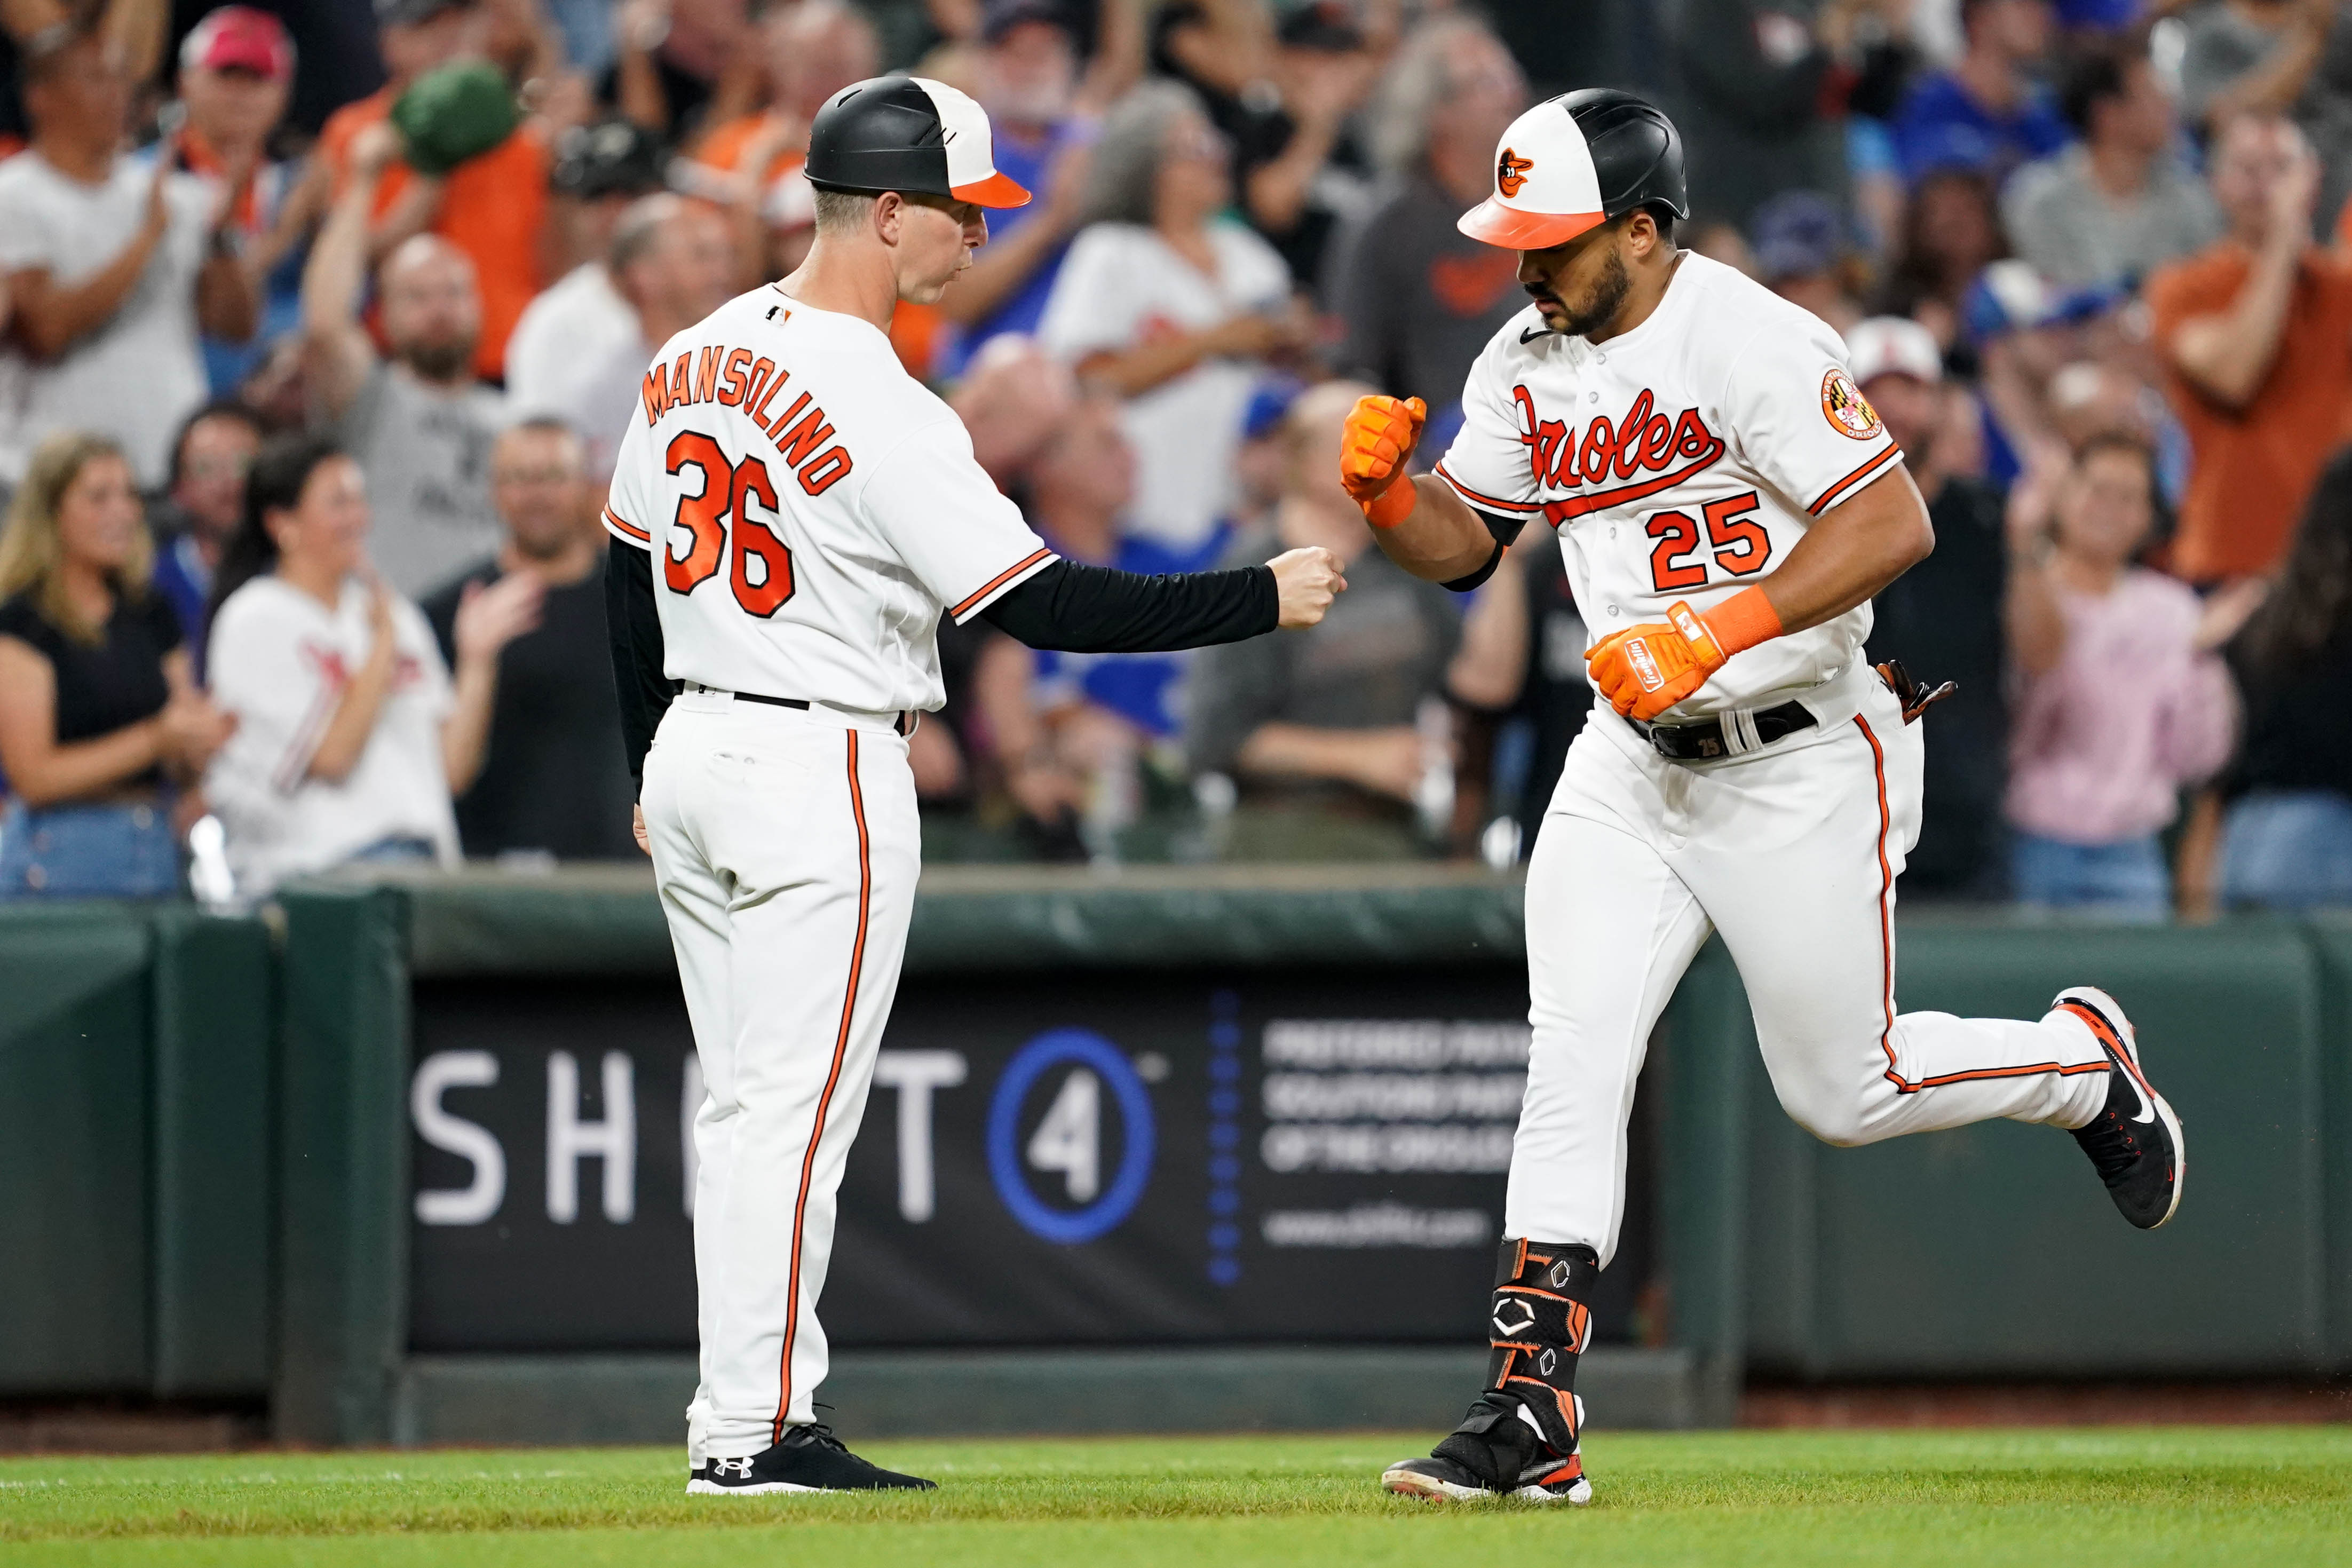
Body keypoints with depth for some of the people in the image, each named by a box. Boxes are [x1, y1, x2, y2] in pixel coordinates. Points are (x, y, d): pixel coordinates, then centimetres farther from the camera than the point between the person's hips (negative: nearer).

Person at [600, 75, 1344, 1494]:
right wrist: (1263, 600, -15)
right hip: (822, 777, -8)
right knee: (796, 1111, -4)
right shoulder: (885, 413, -19)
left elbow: (629, 573, 15)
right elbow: (1046, 606, -21)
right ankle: (754, 1429, -4)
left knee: (747, 1108, 12)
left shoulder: (695, 360, 6)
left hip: (692, 754, 8)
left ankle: (752, 1419, 14)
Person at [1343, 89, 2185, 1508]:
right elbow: (1460, 545, 11)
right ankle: (1532, 1418, -10)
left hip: (1802, 772, -6)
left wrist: (1715, 632, -33)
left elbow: (1894, 525, -26)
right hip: (1632, 769, 6)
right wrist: (1384, 487, -11)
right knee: (1572, 1060, -8)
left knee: (1844, 1089, 6)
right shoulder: (1529, 364, 3)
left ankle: (2087, 1063, 36)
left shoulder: (1747, 342, -21)